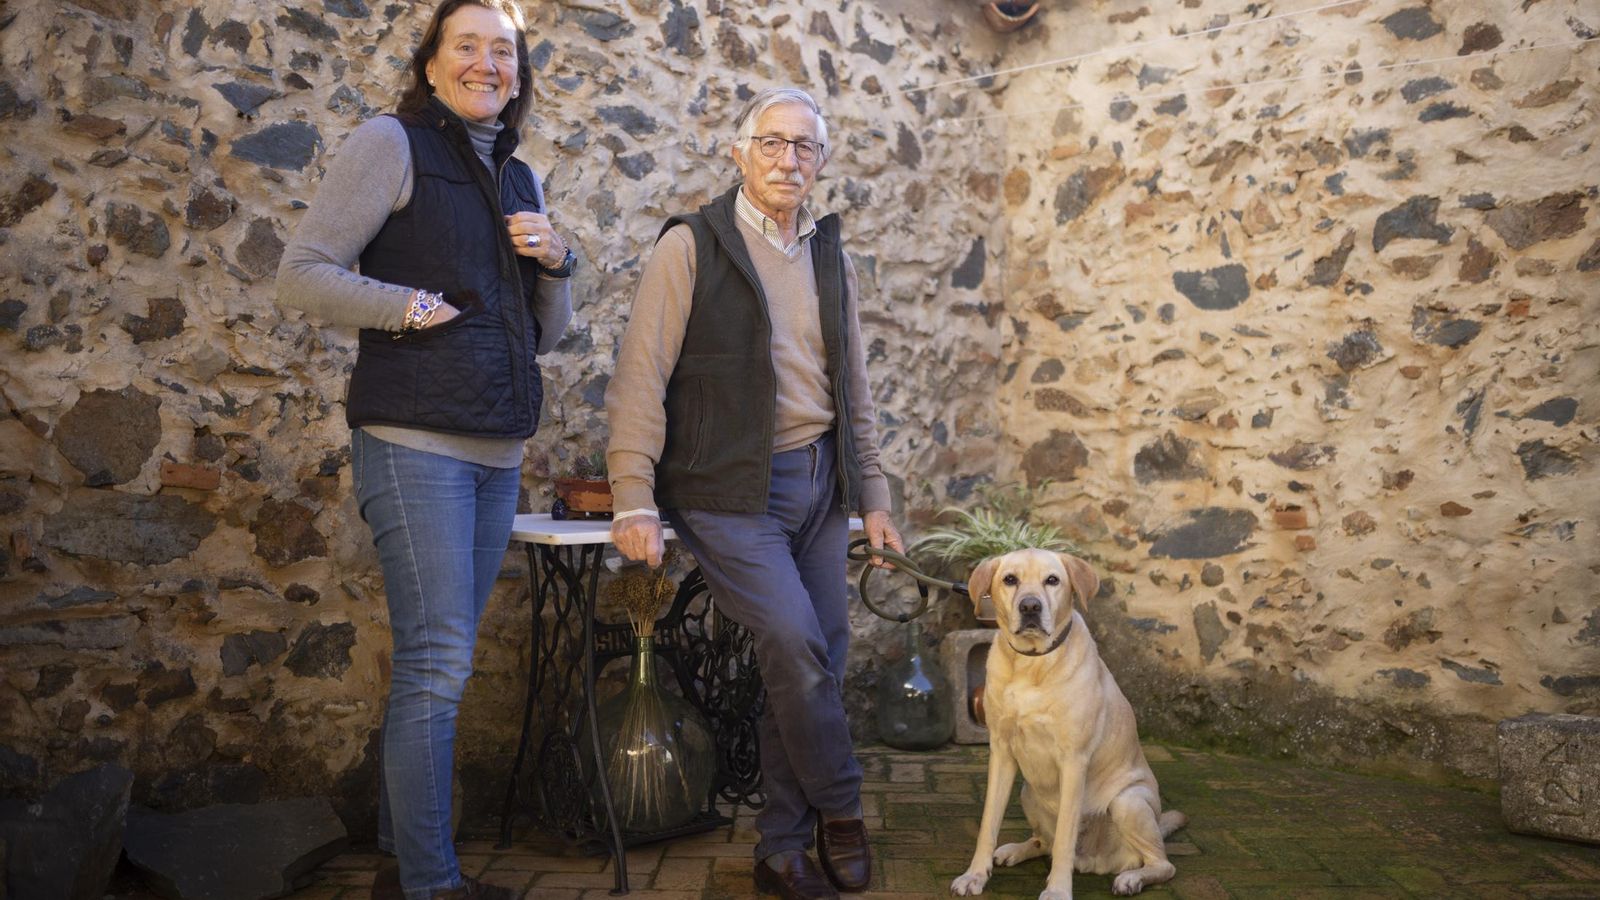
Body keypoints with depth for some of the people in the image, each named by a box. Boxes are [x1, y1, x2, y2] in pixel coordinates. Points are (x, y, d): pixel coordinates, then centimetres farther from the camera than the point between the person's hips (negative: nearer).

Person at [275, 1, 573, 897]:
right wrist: (412, 306, -14)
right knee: (439, 662, -8)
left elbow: (545, 332, 21)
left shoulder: (520, 178, 19)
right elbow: (302, 273, -5)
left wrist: (554, 262, 3)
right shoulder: (392, 143, 0)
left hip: (497, 454, 7)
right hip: (416, 444, -7)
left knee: (437, 662, 12)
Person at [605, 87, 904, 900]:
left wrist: (872, 496, 15)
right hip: (731, 490, -5)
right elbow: (641, 377, -8)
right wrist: (634, 501, -14)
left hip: (818, 483, 6)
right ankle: (840, 814, 9)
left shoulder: (830, 255, 14)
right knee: (796, 644, -16)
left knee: (818, 657, 4)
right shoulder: (690, 245, -3)